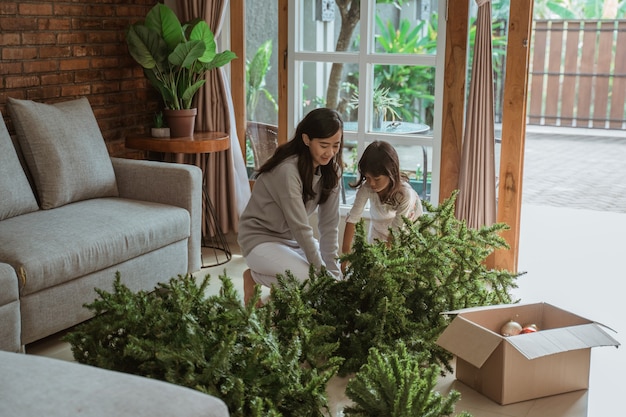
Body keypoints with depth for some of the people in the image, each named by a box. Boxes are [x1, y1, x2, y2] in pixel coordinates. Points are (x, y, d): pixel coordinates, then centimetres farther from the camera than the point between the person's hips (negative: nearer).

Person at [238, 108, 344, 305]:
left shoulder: (330, 170, -5)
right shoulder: (287, 170, -28)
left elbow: (329, 224, -7)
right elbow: (301, 228, -29)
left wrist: (333, 269, -16)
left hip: (292, 239, 8)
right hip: (261, 239, -8)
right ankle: (254, 276, -1)